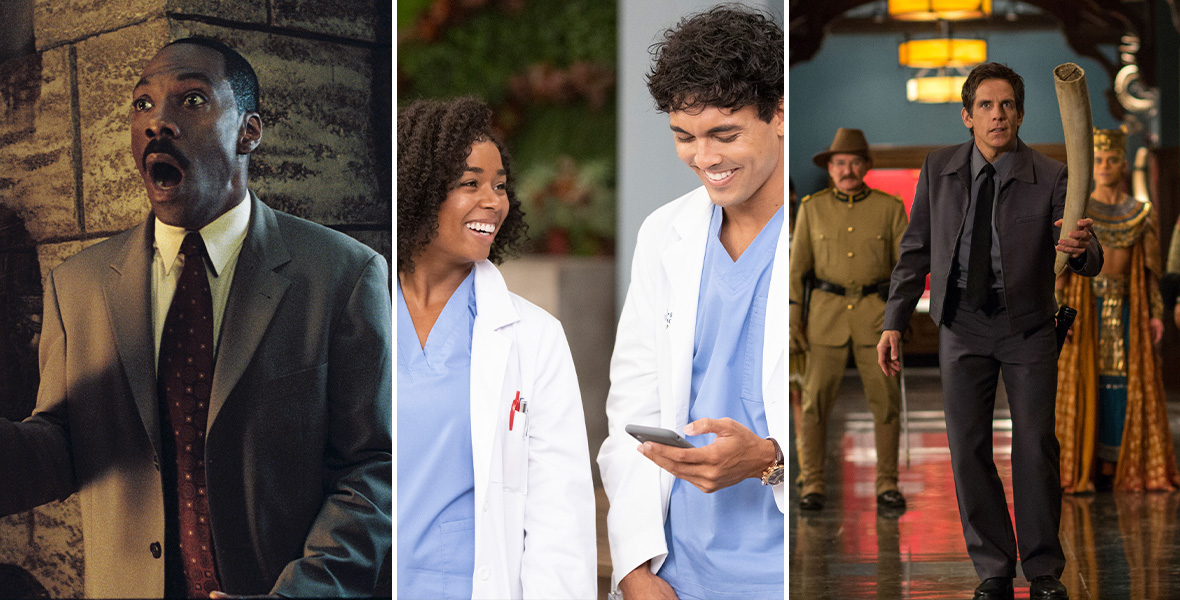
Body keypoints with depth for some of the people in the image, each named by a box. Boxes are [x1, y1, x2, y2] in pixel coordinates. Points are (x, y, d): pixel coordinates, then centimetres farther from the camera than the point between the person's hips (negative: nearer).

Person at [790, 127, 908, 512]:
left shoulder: (890, 208, 0)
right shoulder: (812, 209, 2)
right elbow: (797, 268, 3)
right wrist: (792, 323, -3)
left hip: (876, 315, 0)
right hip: (827, 314, 0)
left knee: (886, 401, -2)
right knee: (815, 401, -4)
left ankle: (887, 486, 9)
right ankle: (811, 487, 4)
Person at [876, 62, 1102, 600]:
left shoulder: (1050, 178, -10)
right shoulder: (939, 170, -2)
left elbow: (1090, 262, -12)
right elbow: (916, 249, 6)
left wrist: (1081, 248, -37)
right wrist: (894, 322, 1)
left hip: (1028, 329, -2)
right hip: (963, 325, 2)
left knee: (1036, 449, 1)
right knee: (968, 450, 2)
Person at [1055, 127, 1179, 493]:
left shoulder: (1142, 215, 10)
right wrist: (1058, 309, -13)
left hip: (1126, 308, 3)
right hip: (1084, 307, -3)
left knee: (1124, 387, 1)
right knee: (1081, 382, -5)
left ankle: (1110, 469, 7)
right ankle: (1078, 471, -1)